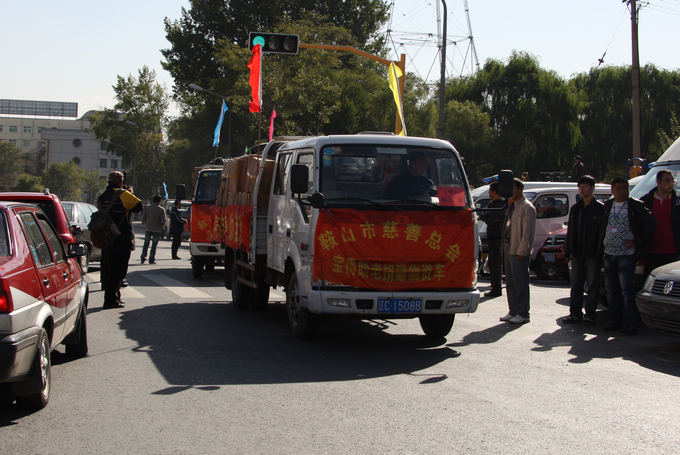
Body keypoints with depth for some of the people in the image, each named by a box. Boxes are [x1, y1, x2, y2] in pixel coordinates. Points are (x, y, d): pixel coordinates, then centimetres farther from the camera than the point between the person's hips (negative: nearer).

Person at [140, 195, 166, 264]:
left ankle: (143, 258, 12)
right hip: (157, 230, -2)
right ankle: (151, 260, 7)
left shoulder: (147, 207, -3)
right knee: (154, 245, 7)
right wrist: (163, 228, 9)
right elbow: (163, 221, -9)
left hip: (148, 229, 2)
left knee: (146, 244, 15)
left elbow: (143, 218, -1)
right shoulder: (161, 209, -9)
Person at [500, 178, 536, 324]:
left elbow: (528, 231, -15)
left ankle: (523, 314, 1)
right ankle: (513, 311, 20)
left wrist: (522, 251, -19)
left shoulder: (527, 207, -10)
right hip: (508, 249, 9)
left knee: (520, 283, -5)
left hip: (519, 251, -9)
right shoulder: (511, 205, 17)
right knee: (510, 282, 12)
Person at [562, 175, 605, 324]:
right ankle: (575, 313, 11)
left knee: (593, 285, 0)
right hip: (577, 253, 5)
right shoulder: (575, 208, 14)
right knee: (576, 284, 6)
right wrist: (567, 251, 11)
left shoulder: (600, 208, -3)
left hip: (593, 254, -5)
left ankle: (590, 313, 6)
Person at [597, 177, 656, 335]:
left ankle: (629, 324, -5)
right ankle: (616, 320, 18)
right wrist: (600, 249, 9)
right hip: (609, 254, 5)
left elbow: (651, 224, -5)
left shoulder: (636, 206, -3)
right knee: (611, 290, 8)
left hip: (626, 255, -5)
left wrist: (636, 242, -10)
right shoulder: (607, 206, 11)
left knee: (627, 290, -9)